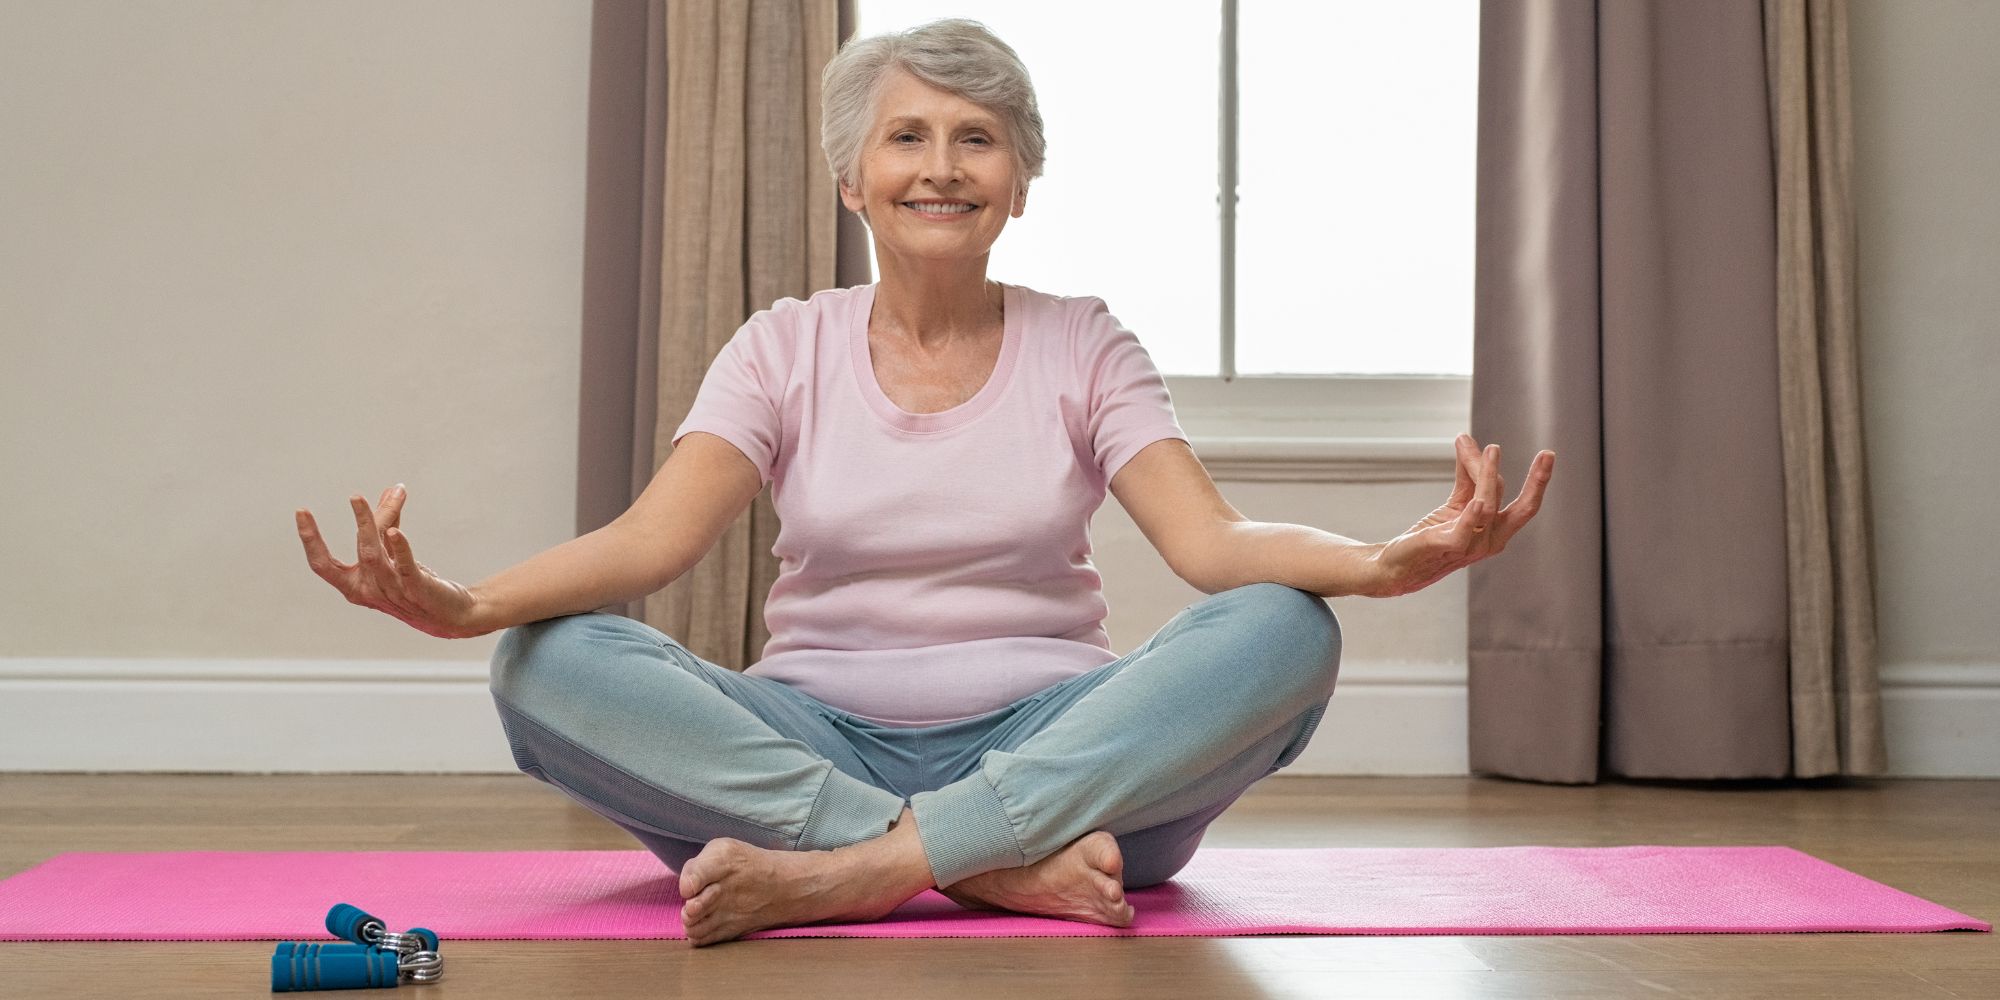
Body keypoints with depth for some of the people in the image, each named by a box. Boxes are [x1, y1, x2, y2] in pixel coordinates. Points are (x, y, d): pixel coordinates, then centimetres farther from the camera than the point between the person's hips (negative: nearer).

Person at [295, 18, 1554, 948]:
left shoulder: (1083, 347, 6)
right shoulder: (786, 348, 7)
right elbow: (651, 537, -8)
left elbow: (1213, 541, -8)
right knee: (549, 665, -25)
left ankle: (861, 871, -34)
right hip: (817, 746, 1)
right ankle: (996, 870, -31)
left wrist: (1388, 561, -30)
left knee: (1284, 629, -27)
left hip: (1051, 750, 0)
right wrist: (462, 603, -29)